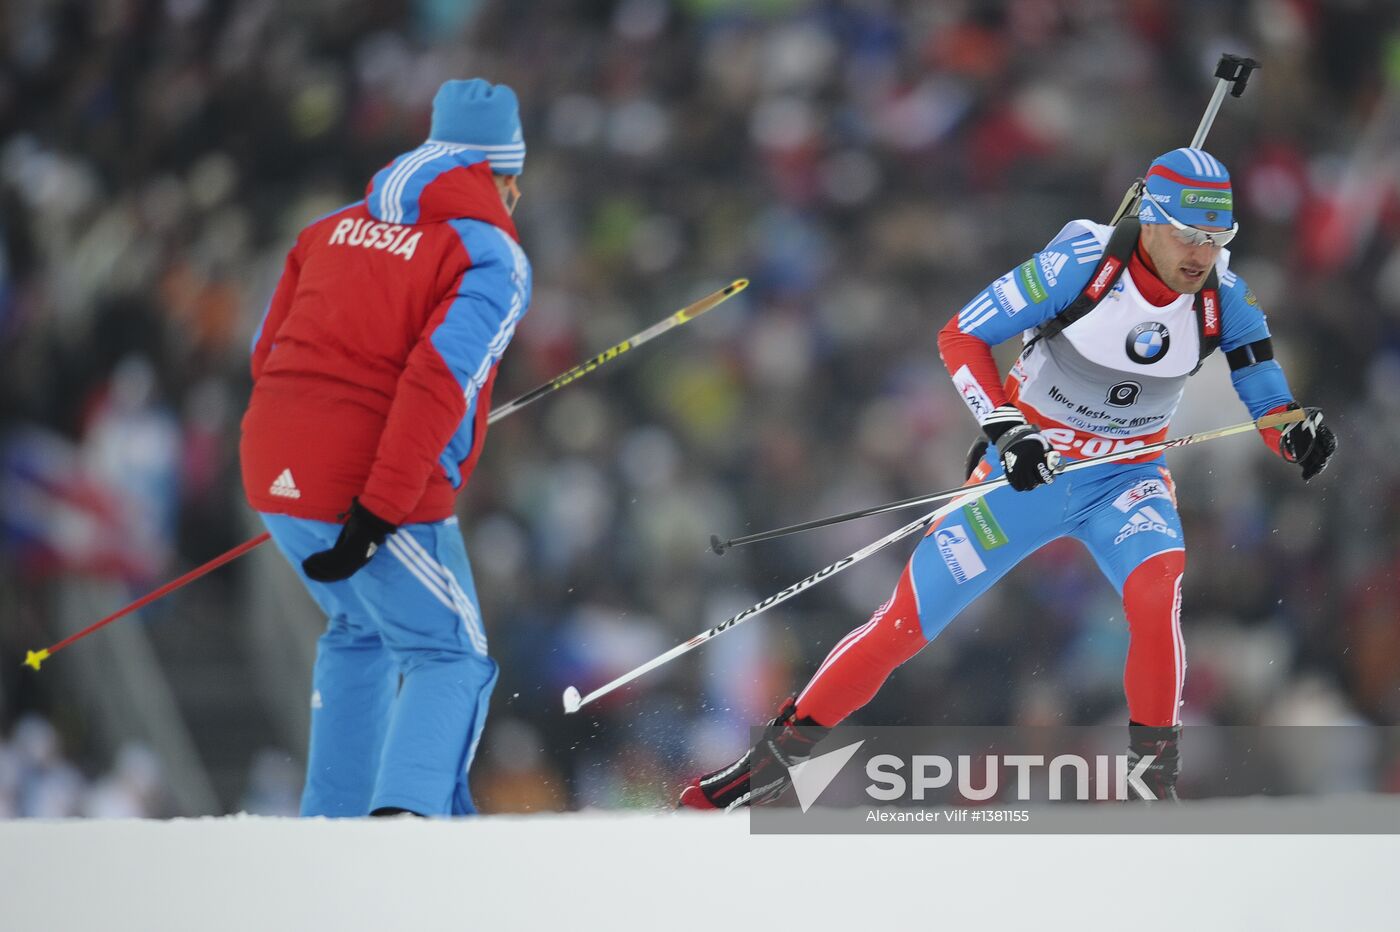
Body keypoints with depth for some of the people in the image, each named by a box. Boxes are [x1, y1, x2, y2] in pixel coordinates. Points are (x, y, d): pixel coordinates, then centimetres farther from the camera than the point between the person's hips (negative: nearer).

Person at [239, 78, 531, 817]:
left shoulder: (335, 229, 14)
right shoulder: (493, 258, -5)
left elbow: (268, 353, 16)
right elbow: (439, 382, -18)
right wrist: (377, 517, -21)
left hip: (277, 476, 6)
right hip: (381, 492, -6)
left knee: (358, 633, 28)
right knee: (449, 659, 6)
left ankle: (330, 821, 26)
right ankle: (406, 813, -17)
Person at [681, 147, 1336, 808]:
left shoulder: (1223, 298, -13)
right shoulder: (1082, 263, -22)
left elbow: (1269, 404, -4)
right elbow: (960, 337, -17)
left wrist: (1298, 433, -27)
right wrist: (1006, 431, -29)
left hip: (1124, 481, 1)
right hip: (1028, 470, -1)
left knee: (1155, 590, -33)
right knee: (904, 624, -1)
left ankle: (1153, 782, -21)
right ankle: (775, 760, 18)